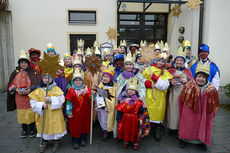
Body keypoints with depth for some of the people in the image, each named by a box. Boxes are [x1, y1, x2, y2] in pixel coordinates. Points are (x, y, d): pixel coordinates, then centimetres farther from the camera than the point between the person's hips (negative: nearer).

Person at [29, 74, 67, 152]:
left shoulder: (56, 89, -2)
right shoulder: (38, 90, 3)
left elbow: (61, 99, -13)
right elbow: (33, 103, -3)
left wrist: (50, 100, -24)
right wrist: (41, 106, -19)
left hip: (55, 115, -2)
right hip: (43, 116, 2)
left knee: (56, 128, 3)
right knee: (44, 128, 11)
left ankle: (56, 143, 26)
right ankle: (44, 142, 35)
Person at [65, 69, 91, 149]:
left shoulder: (87, 89, -1)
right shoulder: (71, 90, -4)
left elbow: (91, 99, -5)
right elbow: (69, 102, -4)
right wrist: (69, 112, -6)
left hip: (85, 112, 1)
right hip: (75, 113, -1)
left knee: (85, 125, 13)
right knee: (75, 125, 8)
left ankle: (83, 139, 32)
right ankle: (75, 141, 24)